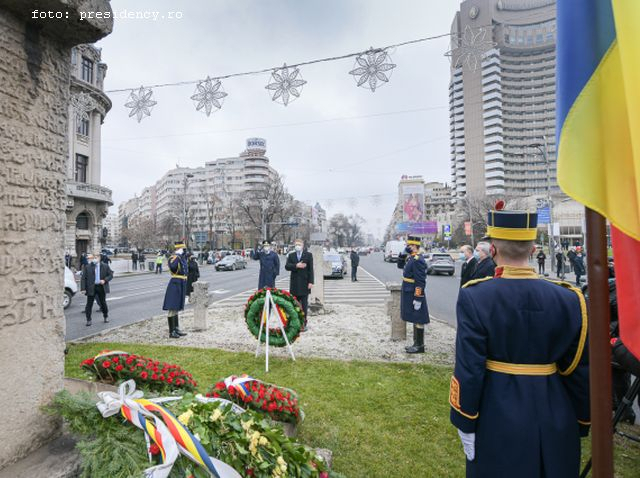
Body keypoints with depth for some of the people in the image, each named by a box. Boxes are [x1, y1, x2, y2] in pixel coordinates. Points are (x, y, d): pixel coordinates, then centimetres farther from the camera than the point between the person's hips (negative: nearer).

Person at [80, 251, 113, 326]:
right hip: (91, 288, -1)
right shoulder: (87, 267, -1)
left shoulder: (105, 266, 2)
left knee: (103, 303, 11)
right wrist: (83, 288, -9)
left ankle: (106, 317, 30)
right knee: (89, 304, 2)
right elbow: (83, 278, -2)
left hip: (101, 287, 1)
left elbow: (111, 275, 5)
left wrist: (105, 280, -13)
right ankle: (88, 320, 14)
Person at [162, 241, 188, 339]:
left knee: (176, 308, 16)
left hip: (181, 284, 9)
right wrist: (177, 255, -30)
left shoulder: (182, 258, 13)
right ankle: (171, 332, 2)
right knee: (172, 308, -4)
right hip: (175, 284, -9)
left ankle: (177, 329, 25)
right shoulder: (173, 257, -14)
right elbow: (172, 266, -36)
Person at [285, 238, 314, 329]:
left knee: (304, 304, 0)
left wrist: (311, 282, -9)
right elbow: (287, 266, -3)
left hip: (304, 283, -3)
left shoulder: (308, 255, 2)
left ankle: (303, 323, 6)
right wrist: (296, 266, -18)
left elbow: (311, 269, -3)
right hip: (294, 283, 3)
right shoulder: (291, 255, 11)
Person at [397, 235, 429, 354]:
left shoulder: (418, 260, -20)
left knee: (418, 320, 1)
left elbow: (420, 281, -23)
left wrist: (417, 298, -23)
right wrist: (403, 254, 6)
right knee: (415, 319, 16)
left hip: (414, 295, -10)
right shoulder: (411, 257, 9)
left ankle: (420, 346, 11)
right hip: (409, 294, 10)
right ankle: (417, 343, 26)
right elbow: (400, 266, 22)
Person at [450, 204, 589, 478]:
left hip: (497, 419, -2)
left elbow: (469, 370, -16)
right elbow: (580, 372, -2)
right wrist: (581, 424, 13)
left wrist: (465, 424, -3)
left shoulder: (474, 297, -19)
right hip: (556, 423, 3)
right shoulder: (569, 299, -9)